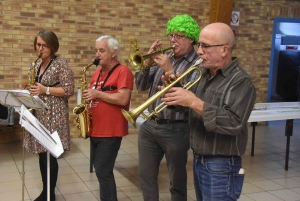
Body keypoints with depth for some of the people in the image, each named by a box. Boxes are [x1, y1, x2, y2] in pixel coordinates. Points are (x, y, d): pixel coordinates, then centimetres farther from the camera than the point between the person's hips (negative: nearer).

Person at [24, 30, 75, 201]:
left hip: (53, 115, -7)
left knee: (49, 154, -2)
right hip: (39, 113, 8)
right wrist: (34, 90, 3)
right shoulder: (38, 63, 13)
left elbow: (70, 90, -13)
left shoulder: (61, 64, -10)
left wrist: (45, 90, -20)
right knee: (42, 153, 12)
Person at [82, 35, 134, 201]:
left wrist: (98, 94, -17)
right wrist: (89, 97, 2)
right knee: (100, 171, 15)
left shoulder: (123, 71, -11)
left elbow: (123, 99, -21)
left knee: (103, 172, -5)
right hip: (95, 130, 9)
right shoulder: (97, 73, 14)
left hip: (111, 132, -8)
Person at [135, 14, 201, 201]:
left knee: (177, 181, 10)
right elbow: (141, 86, 8)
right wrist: (147, 62, -8)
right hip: (149, 125, 6)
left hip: (176, 130, -6)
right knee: (146, 175, 16)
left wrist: (170, 70, -23)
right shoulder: (164, 58, 7)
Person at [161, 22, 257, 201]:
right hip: (199, 161, 8)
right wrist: (176, 90, -3)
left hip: (221, 168, -8)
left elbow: (234, 123, -28)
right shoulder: (205, 74, 9)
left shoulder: (241, 81, -17)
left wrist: (193, 102, -27)